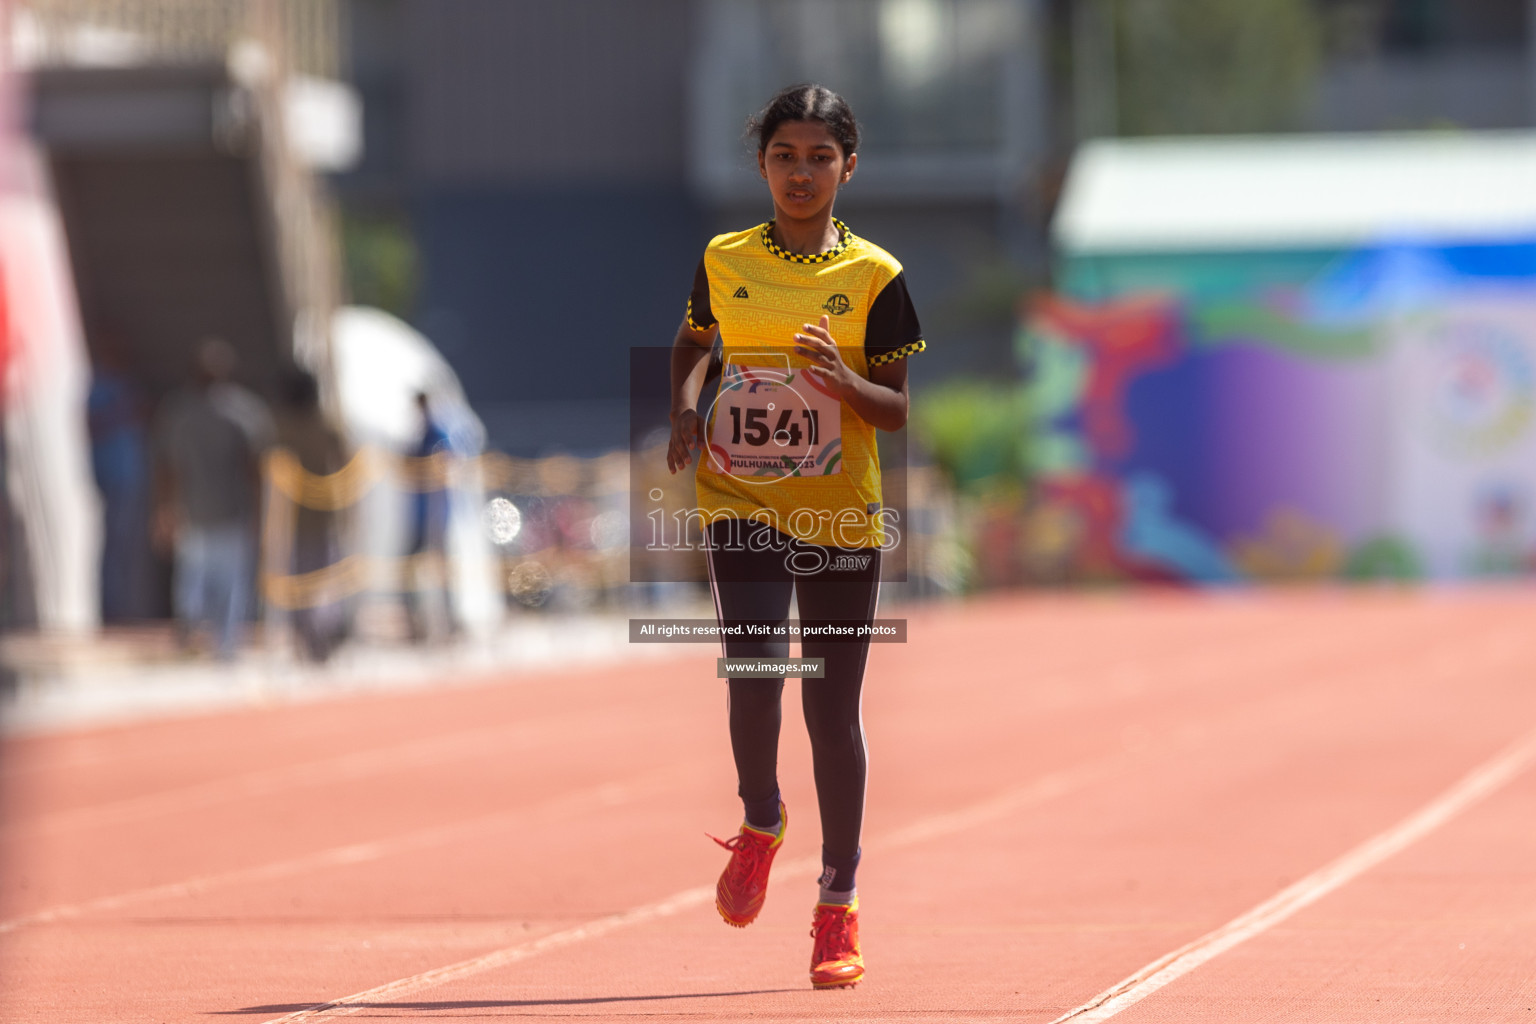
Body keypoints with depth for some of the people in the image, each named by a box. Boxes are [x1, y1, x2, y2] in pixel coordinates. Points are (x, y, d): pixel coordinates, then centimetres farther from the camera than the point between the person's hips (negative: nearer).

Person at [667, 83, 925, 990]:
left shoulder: (875, 275, -1)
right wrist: (686, 408, 3)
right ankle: (760, 822, 12)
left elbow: (897, 411, -1)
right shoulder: (724, 261, 5)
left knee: (835, 712, 3)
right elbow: (694, 343, 24)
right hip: (742, 504, 1)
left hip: (842, 518, 0)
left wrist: (841, 379, -21)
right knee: (756, 669, -20)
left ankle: (838, 911, 15)